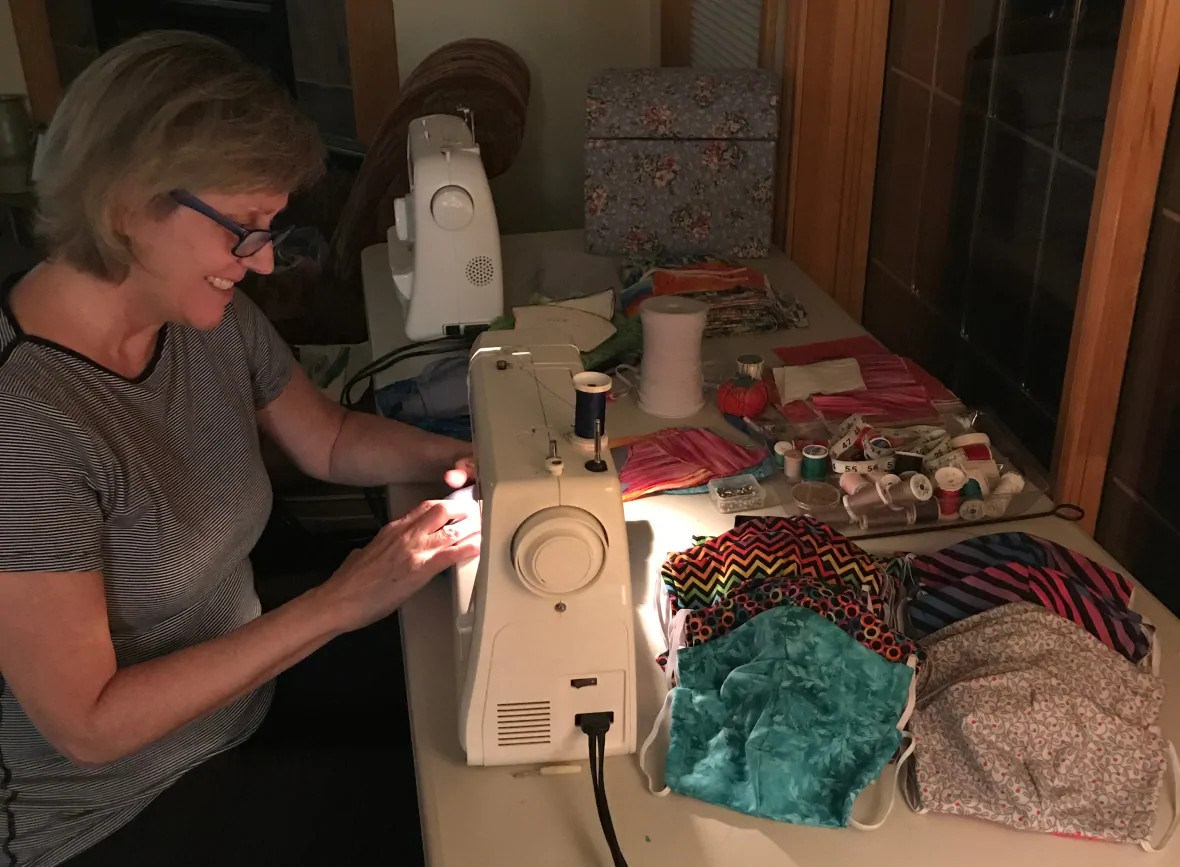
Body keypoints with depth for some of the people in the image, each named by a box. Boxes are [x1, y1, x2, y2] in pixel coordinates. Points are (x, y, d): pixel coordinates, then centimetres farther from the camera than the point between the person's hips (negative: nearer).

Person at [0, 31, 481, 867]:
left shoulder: (216, 319, -7)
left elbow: (332, 440, 11)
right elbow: (87, 724, -25)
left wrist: (459, 458, -9)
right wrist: (341, 602, -27)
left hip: (248, 702, 7)